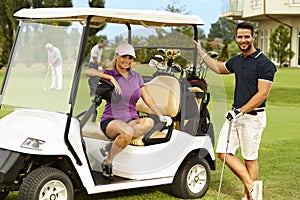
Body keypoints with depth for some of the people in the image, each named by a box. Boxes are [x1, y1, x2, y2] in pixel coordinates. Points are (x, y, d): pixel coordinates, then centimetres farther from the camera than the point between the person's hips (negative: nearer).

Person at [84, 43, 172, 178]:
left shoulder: (136, 76, 14)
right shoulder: (109, 74, 1)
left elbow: (148, 98, 12)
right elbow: (88, 72, -18)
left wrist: (161, 116, -1)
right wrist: (111, 78, -24)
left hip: (131, 120, 4)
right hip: (111, 121, -4)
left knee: (149, 122, -30)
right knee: (127, 131, -37)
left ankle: (115, 142, -27)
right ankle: (108, 162, -17)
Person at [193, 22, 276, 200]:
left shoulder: (264, 63, -13)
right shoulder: (237, 61, 11)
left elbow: (263, 94, -18)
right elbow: (219, 68, 32)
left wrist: (241, 111, -21)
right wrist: (201, 51, 29)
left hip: (253, 116, -8)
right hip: (236, 115, 8)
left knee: (250, 158, 2)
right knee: (223, 152, 3)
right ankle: (251, 185, 7)